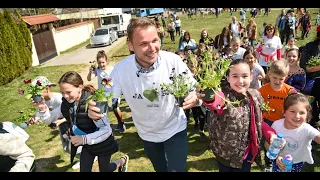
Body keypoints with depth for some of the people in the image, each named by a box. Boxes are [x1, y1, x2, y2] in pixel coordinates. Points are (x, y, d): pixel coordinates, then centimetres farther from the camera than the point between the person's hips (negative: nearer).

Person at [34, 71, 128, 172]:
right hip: (87, 144, 6)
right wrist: (43, 108, -21)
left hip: (102, 144, -5)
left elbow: (107, 130, -34)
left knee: (104, 170, 16)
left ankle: (122, 161, 45)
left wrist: (84, 139, -38)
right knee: (84, 169, 13)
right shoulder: (66, 104, -12)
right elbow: (50, 117, 0)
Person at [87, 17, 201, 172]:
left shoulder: (173, 61, -25)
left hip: (175, 130, -2)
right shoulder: (120, 70, -23)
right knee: (161, 169, 27)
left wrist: (194, 98, -41)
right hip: (147, 135, 3)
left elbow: (195, 89, -17)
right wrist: (94, 109, -37)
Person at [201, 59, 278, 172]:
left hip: (246, 153, 4)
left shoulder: (255, 97, -5)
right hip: (224, 153, -3)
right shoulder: (224, 95, -21)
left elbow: (258, 122, 8)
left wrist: (270, 134, -11)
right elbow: (215, 101, -46)